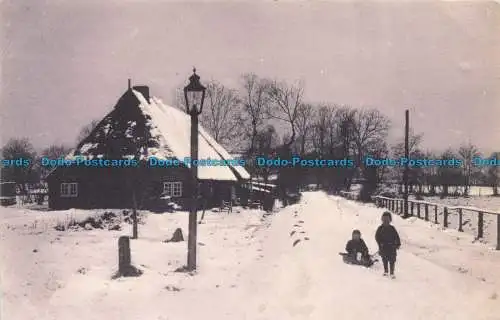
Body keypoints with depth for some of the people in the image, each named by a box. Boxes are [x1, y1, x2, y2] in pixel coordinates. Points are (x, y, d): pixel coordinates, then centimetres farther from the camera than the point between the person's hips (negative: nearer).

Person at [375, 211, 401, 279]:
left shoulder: (392, 228, 3)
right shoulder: (380, 228, 1)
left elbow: (397, 236, 6)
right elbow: (377, 237, 1)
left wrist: (398, 244, -1)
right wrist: (380, 243, -9)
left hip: (391, 247, 0)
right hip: (383, 248, 0)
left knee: (392, 260, -3)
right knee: (385, 260, 8)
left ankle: (392, 273, 3)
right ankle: (386, 271, 23)